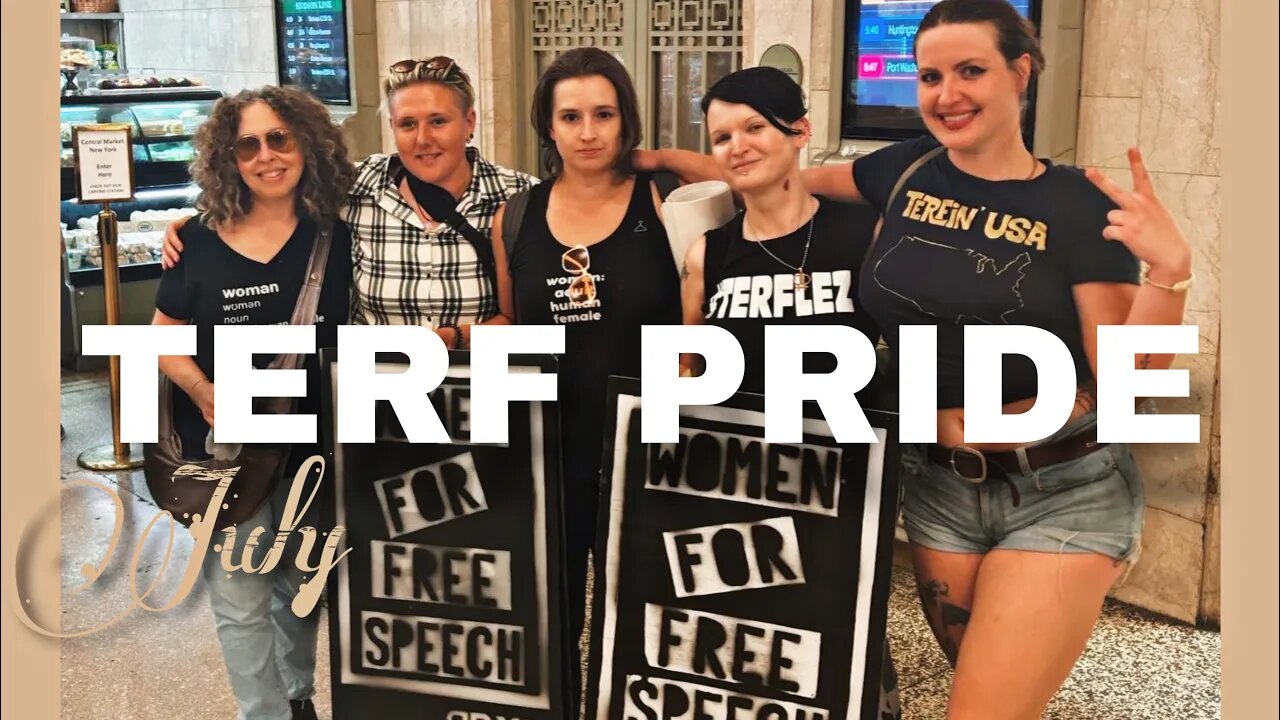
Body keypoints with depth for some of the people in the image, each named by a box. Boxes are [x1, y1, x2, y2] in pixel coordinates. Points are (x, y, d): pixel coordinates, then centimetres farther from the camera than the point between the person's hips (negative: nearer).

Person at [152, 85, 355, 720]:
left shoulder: (334, 238, -2)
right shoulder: (199, 242, -6)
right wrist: (204, 394, -15)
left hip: (313, 448, 2)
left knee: (303, 589, 19)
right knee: (241, 602, 4)